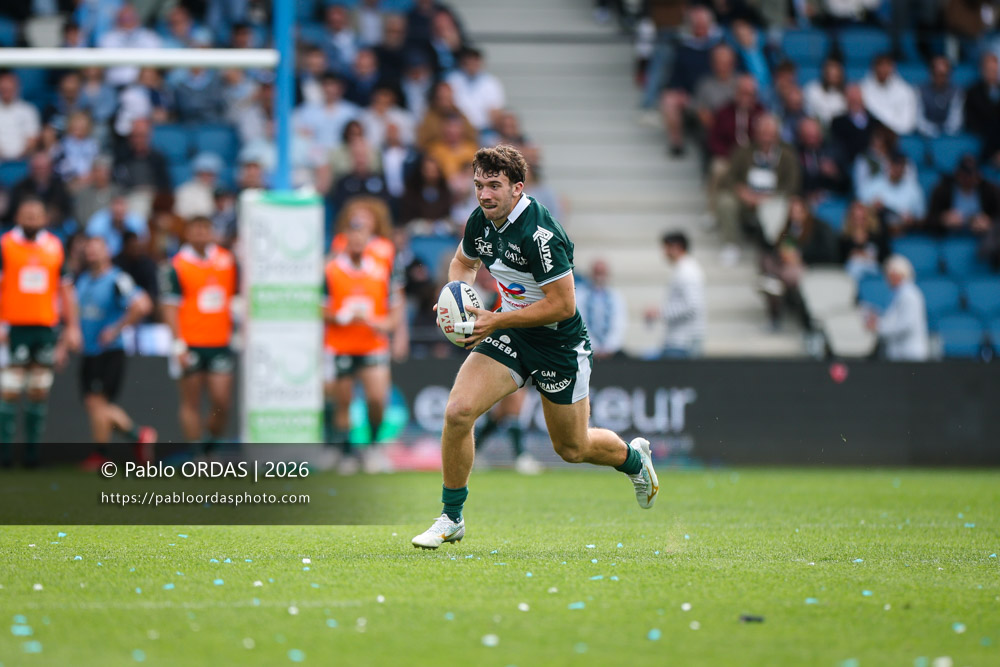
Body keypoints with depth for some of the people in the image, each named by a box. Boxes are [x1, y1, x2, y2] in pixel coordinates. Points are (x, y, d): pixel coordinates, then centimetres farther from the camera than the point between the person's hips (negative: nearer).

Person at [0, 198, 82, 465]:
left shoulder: (54, 247, 10)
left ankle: (32, 449, 7)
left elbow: (65, 289, 14)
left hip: (46, 327, 3)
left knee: (40, 392, 3)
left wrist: (72, 326, 8)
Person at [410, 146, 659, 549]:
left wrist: (496, 322, -27)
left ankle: (633, 458, 46)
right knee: (457, 412, -16)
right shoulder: (480, 222, -5)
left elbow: (563, 305, -27)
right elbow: (463, 262, 17)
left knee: (572, 448, 12)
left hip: (559, 344, -5)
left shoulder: (539, 235, -28)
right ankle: (451, 519, -2)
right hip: (509, 335, 5)